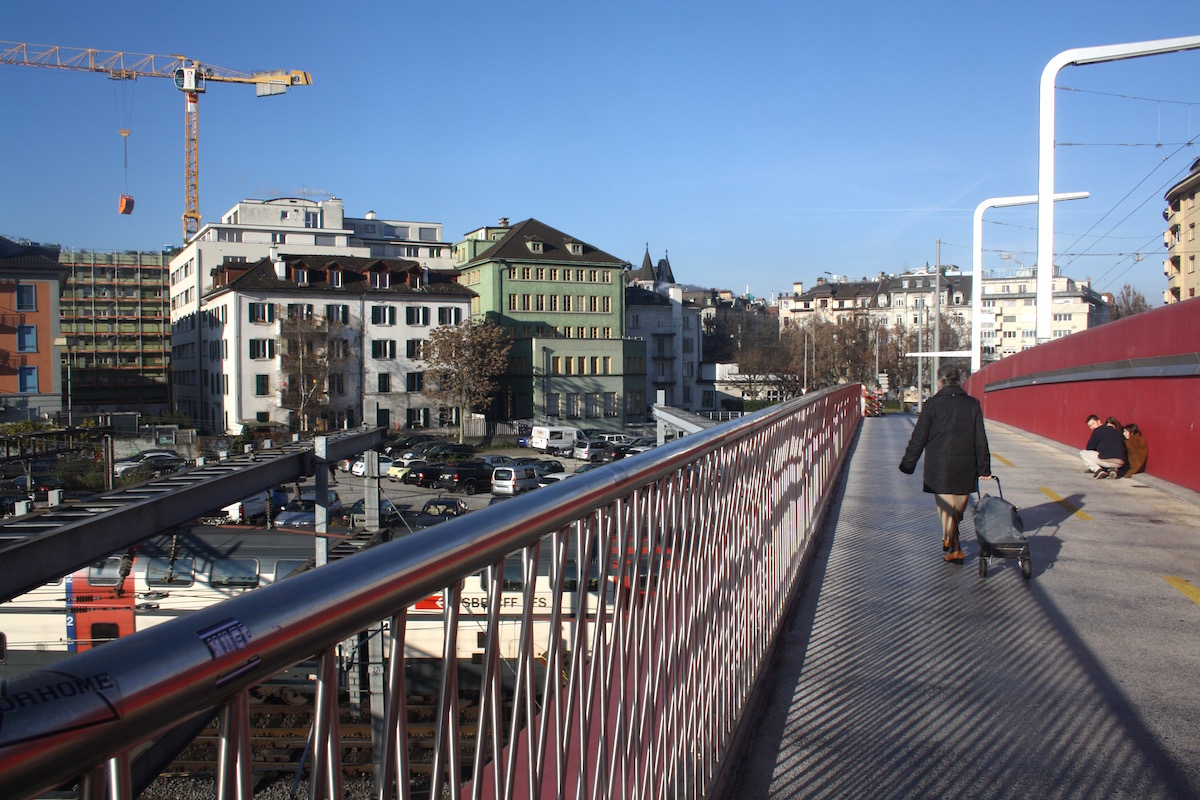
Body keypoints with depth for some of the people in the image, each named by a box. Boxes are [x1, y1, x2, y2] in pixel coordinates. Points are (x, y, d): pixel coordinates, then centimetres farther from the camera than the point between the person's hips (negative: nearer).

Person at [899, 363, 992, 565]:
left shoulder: (933, 404, -6)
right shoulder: (972, 404, 3)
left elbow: (918, 438, -5)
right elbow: (981, 440, 3)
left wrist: (908, 464, 3)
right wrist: (984, 468, 6)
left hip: (939, 466, -3)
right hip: (965, 467, 3)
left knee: (946, 508, 1)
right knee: (959, 508, 17)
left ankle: (953, 549, -6)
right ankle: (950, 541, 29)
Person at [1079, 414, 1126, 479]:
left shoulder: (1098, 430, 2)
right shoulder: (1116, 431, 24)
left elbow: (1089, 448, 5)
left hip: (1106, 460, -7)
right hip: (1120, 464, 7)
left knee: (1082, 453, 14)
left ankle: (1097, 469, -4)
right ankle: (1113, 469, 11)